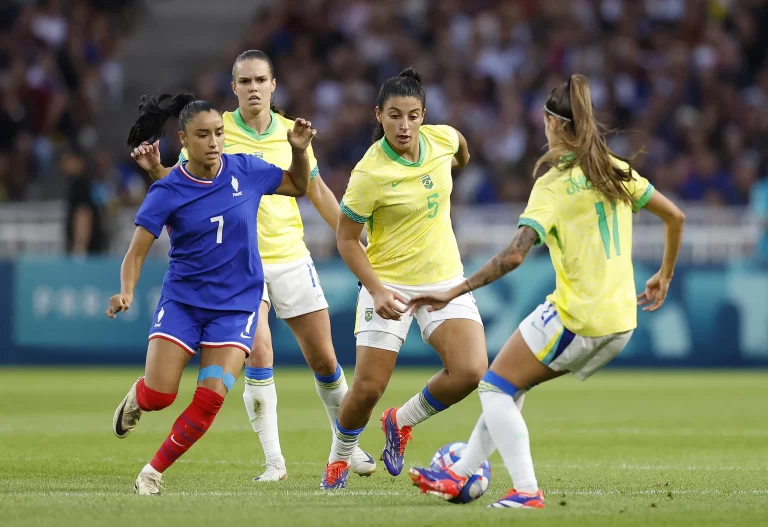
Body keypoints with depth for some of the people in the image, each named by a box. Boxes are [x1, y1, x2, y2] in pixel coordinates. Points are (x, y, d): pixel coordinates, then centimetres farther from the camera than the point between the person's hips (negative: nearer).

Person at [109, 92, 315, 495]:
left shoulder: (246, 171, -3)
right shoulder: (167, 193, -9)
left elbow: (298, 186, 15)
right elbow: (137, 251, -10)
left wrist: (300, 150, -4)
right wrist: (126, 294, -28)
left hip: (236, 304, 1)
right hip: (182, 300, -1)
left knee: (211, 397, -15)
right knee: (158, 396, -11)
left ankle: (155, 471, 3)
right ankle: (136, 396, 28)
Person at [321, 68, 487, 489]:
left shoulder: (442, 139, -7)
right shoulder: (370, 174, -20)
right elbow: (346, 239, -12)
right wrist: (377, 291, -22)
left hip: (445, 280, 4)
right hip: (389, 284, -4)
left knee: (470, 371, -16)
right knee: (368, 389, -7)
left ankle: (402, 422, 12)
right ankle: (339, 458, 24)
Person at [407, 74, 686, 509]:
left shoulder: (554, 184, -12)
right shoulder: (617, 170, 7)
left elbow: (515, 254, -23)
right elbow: (675, 217, 14)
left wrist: (455, 292, -20)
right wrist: (664, 277, 27)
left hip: (575, 318, -7)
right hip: (621, 323, 7)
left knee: (496, 388, 8)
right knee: (512, 386, 22)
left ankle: (527, 491, -6)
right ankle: (461, 475, 26)